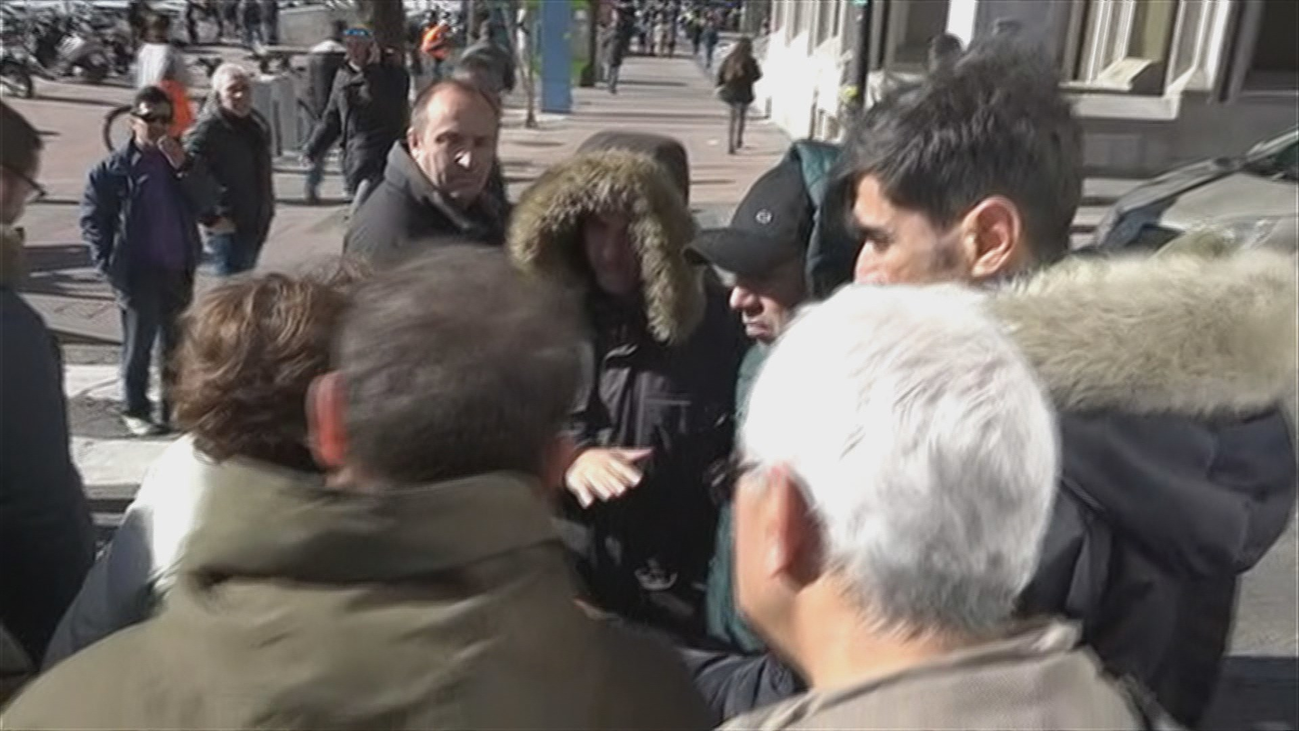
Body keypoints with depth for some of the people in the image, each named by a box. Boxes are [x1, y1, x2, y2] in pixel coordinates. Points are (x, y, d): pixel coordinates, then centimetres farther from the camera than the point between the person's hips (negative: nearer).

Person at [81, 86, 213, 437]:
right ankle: (134, 410, 15)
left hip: (178, 270, 4)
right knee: (138, 346, 2)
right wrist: (110, 266, -8)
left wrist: (183, 166, -16)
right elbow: (92, 219, -4)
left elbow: (204, 202, -5)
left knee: (177, 344, 13)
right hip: (138, 273, -4)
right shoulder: (114, 168, -5)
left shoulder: (181, 160, 8)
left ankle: (175, 405, 25)